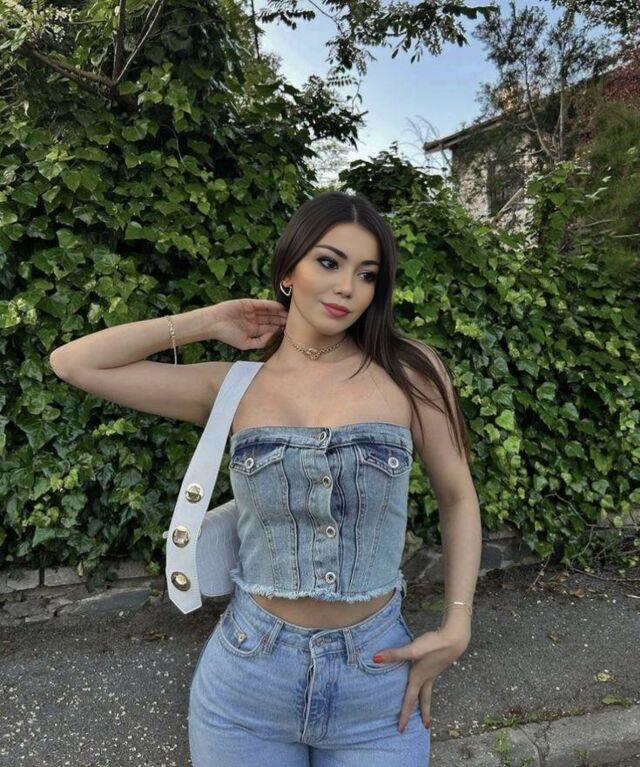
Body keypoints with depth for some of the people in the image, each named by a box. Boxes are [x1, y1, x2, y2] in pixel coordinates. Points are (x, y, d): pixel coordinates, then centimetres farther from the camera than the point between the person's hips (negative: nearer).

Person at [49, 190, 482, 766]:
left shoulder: (411, 370, -8)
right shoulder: (233, 388, -6)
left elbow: (457, 496, 2)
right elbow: (73, 363, -5)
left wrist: (455, 629, -4)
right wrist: (209, 323, -4)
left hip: (377, 680, 0)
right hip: (247, 678, 1)